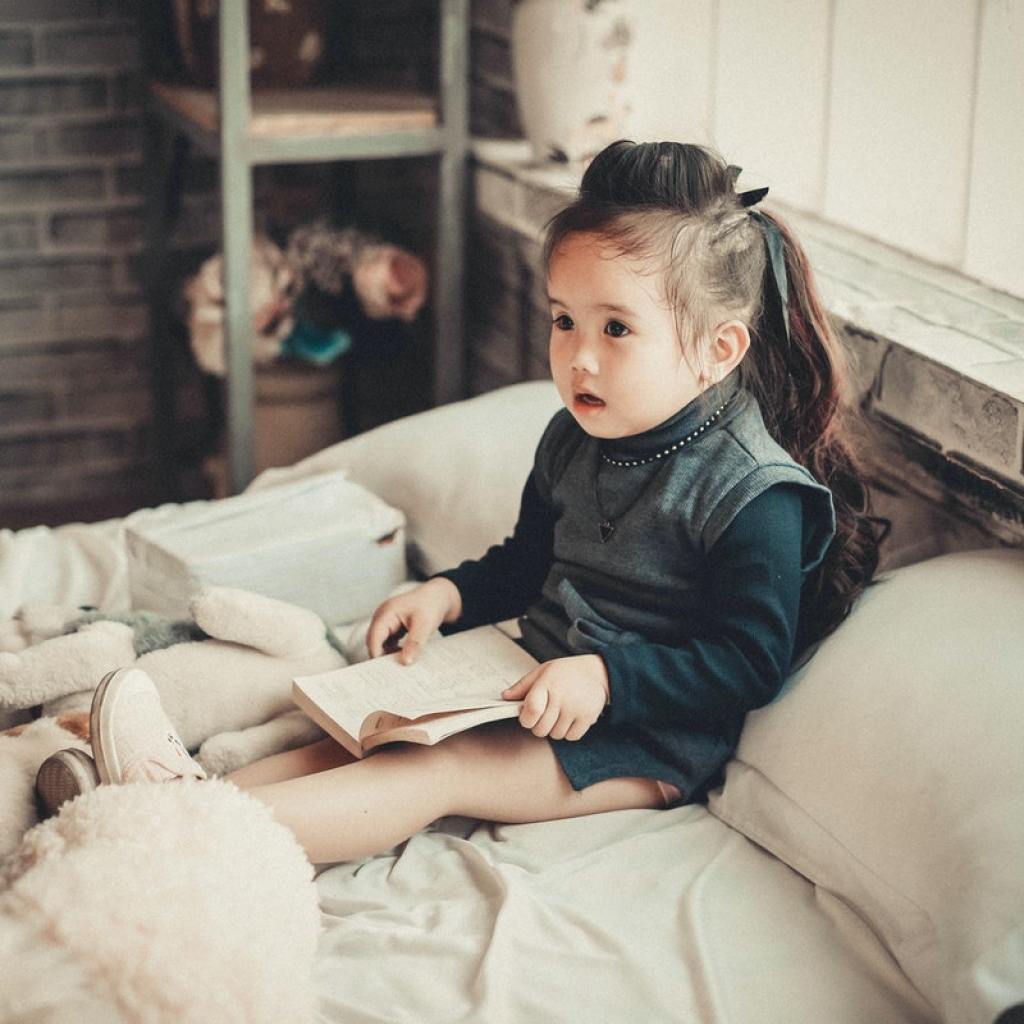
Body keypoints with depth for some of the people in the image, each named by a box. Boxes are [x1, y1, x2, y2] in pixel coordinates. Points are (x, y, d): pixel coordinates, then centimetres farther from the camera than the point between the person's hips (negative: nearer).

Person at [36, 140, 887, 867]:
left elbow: (751, 660, -21)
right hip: (546, 679, 9)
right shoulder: (573, 440, 4)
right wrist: (451, 594, 2)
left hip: (652, 731, -9)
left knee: (434, 768, -23)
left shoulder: (754, 495, -21)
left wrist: (607, 677, -29)